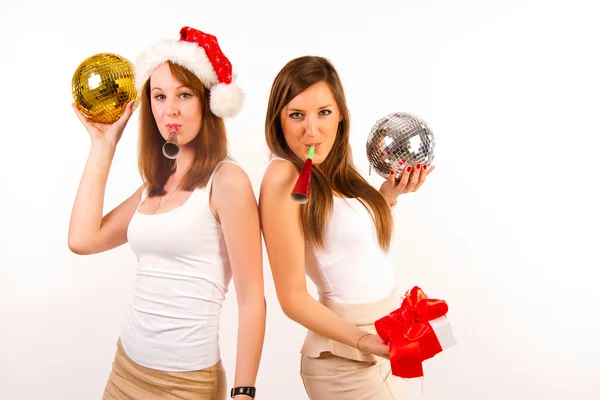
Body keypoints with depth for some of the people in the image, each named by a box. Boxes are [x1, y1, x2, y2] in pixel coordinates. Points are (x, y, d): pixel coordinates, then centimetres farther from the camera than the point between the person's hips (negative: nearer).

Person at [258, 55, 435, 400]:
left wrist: (389, 194, 2)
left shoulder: (335, 171, 2)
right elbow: (293, 298, -19)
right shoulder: (284, 177, -19)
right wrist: (361, 340, -28)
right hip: (346, 359, -8)